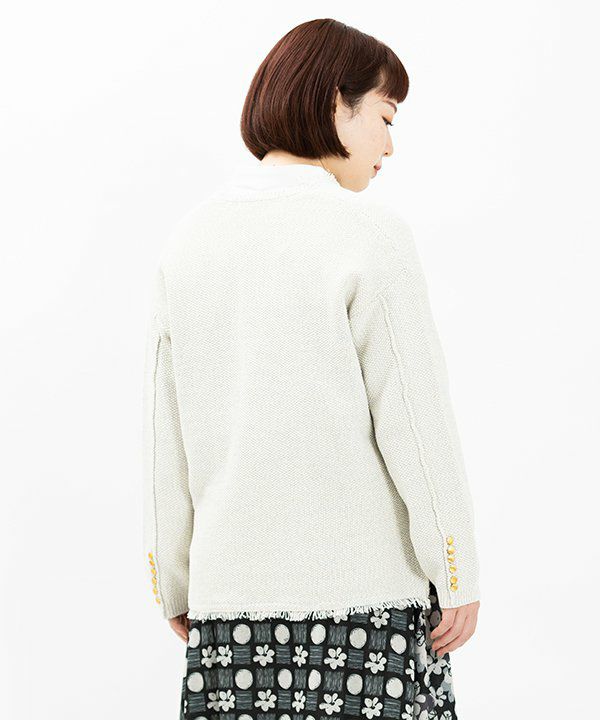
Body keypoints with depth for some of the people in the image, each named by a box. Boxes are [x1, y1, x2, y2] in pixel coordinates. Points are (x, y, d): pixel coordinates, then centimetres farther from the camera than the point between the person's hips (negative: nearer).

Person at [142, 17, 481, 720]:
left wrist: (175, 587, 18)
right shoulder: (368, 233, -8)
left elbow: (163, 433, 10)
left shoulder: (189, 238, 7)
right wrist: (458, 575, 1)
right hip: (363, 588, -5)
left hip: (230, 591, 5)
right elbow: (415, 417, -9)